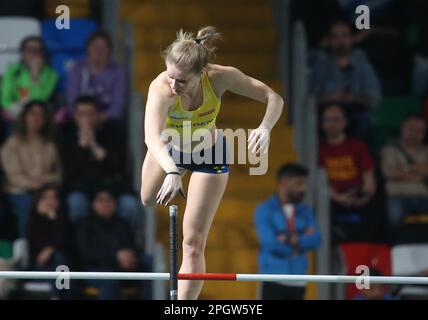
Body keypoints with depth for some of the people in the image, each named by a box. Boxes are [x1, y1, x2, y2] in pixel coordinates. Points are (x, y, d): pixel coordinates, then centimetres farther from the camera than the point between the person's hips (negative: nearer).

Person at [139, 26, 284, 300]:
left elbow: (274, 98, -24)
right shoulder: (161, 90, -42)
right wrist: (172, 172, -78)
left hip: (210, 156, -1)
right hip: (169, 148, 1)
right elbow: (152, 137, -59)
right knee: (149, 199, 31)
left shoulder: (220, 77, -35)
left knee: (193, 243, -7)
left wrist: (265, 128, -45)